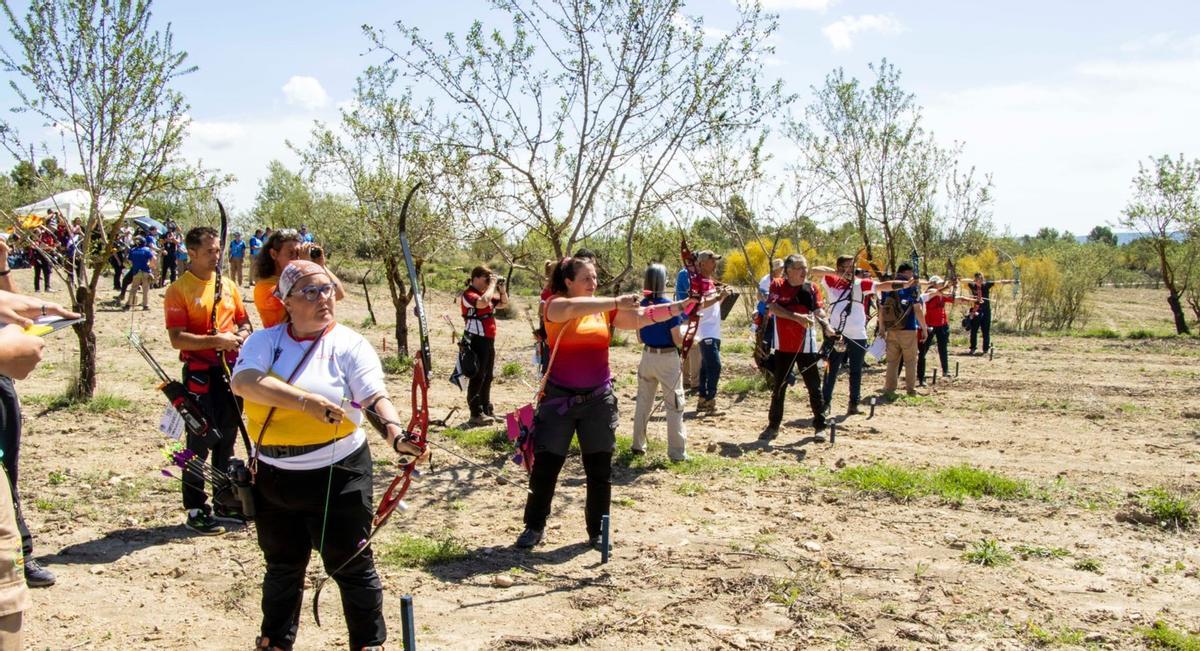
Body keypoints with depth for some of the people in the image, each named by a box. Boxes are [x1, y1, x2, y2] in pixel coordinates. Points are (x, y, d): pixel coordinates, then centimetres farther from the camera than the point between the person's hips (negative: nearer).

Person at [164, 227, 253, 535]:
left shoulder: (228, 286, 10)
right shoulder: (179, 290, -8)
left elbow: (244, 321, 18)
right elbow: (177, 338, -14)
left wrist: (242, 335, -3)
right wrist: (215, 341, -22)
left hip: (230, 368, 6)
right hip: (200, 372, -6)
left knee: (227, 438, 14)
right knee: (201, 440, -2)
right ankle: (196, 509, 8)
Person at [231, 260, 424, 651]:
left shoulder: (349, 344, -6)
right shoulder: (264, 342, 0)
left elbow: (376, 398, -18)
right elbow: (243, 382, -20)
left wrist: (395, 435, -38)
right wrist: (306, 400, -31)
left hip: (337, 474, -3)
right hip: (273, 476, 3)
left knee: (352, 565, 6)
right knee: (282, 567, 20)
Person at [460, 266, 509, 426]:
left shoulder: (486, 293, 17)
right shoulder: (469, 294, -10)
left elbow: (504, 303, 25)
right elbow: (483, 302, -30)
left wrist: (501, 288, 9)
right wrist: (492, 285, -18)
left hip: (488, 340, 9)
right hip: (477, 340, -9)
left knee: (488, 377, 14)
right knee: (478, 377, -8)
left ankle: (487, 410, 22)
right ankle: (476, 414, -6)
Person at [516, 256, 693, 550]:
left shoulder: (606, 310, 4)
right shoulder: (555, 305, -7)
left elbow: (642, 316, -6)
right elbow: (574, 308, -30)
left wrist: (683, 306, -18)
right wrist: (617, 302, -36)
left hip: (599, 399, 3)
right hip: (560, 398, -3)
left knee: (600, 469, 7)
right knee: (545, 465, 3)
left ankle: (597, 531, 21)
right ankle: (534, 527, 20)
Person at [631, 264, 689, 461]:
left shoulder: (641, 305, -1)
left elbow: (640, 338, 7)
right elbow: (677, 340, -13)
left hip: (647, 356, 5)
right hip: (667, 358, -5)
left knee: (643, 402, 18)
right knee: (674, 405, 3)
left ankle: (638, 445, 26)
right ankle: (677, 452, 5)